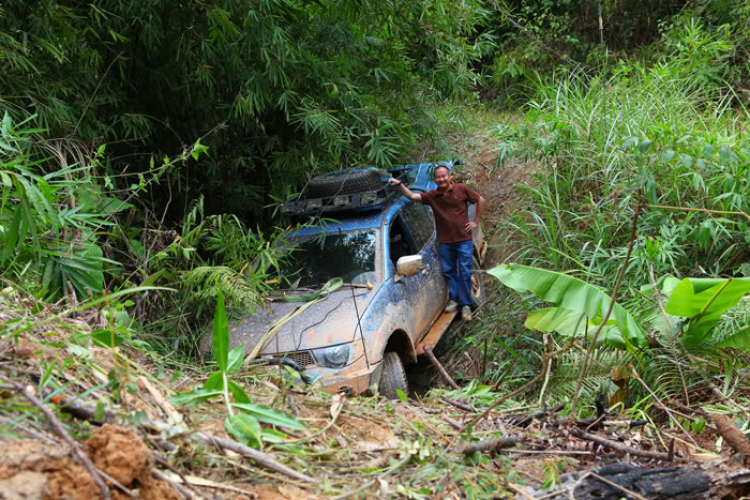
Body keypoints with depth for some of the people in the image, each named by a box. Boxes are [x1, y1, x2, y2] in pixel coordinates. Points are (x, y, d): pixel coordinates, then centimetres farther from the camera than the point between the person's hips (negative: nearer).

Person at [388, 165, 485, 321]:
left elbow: (480, 200, 3)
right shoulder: (432, 196, -1)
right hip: (445, 241, 3)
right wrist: (400, 184, -21)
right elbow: (412, 196, -7)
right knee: (448, 271, 11)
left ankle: (465, 304, 8)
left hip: (464, 239, -3)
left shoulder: (462, 189, -7)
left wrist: (475, 222, 0)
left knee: (464, 272, 0)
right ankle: (454, 298, 27)